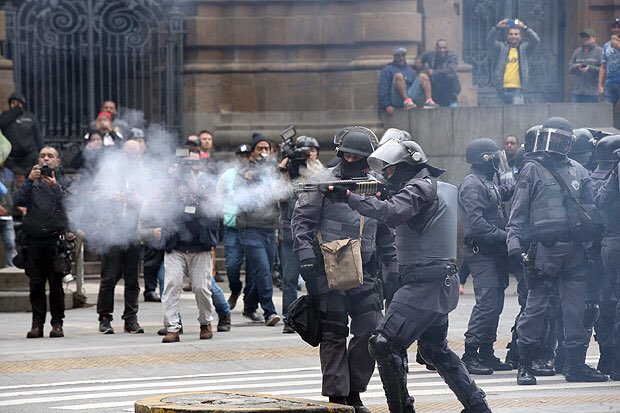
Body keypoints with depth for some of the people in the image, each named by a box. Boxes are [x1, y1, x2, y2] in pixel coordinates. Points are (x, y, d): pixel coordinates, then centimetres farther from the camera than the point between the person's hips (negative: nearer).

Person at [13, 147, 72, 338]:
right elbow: (18, 201, -1)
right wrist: (29, 181, -10)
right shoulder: (32, 182, 14)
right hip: (34, 240, 2)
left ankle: (57, 323, 3)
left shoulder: (64, 182, 10)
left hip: (55, 238, -2)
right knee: (36, 284, 1)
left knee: (56, 284, -3)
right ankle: (37, 324, 4)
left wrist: (55, 186, -19)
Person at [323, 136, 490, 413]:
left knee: (384, 344, -12)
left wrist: (350, 197, -30)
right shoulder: (442, 189, 18)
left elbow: (392, 214, -29)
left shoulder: (419, 187, -12)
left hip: (423, 284, -10)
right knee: (435, 349, 25)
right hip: (443, 284, 10)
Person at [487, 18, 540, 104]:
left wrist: (524, 28, -19)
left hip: (517, 89, -2)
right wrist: (497, 27, -17)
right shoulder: (502, 47, 14)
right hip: (503, 89, 3)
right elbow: (490, 41, -1)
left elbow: (536, 41, -6)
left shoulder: (524, 48, 10)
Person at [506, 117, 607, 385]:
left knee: (576, 307, 5)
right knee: (536, 305, -5)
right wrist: (514, 242, -9)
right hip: (544, 248, -4)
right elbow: (518, 211, 0)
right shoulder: (532, 170, 2)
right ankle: (525, 365, 0)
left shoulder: (577, 171, 14)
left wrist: (593, 239, 13)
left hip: (574, 249, 4)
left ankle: (576, 364, 11)